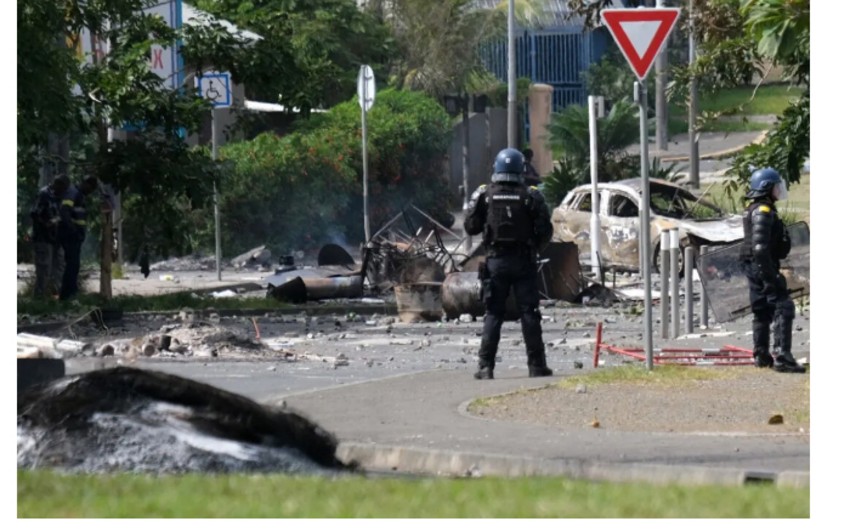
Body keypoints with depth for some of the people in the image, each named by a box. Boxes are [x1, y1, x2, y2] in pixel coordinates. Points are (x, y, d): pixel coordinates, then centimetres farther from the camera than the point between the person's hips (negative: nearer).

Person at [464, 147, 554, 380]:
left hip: (495, 261, 1)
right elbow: (545, 231, -5)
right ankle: (536, 365, 5)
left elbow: (471, 227, -1)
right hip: (524, 262, -1)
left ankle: (486, 366, -2)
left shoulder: (484, 195, -3)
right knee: (529, 313, 5)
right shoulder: (531, 196, -5)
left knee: (493, 313, 5)